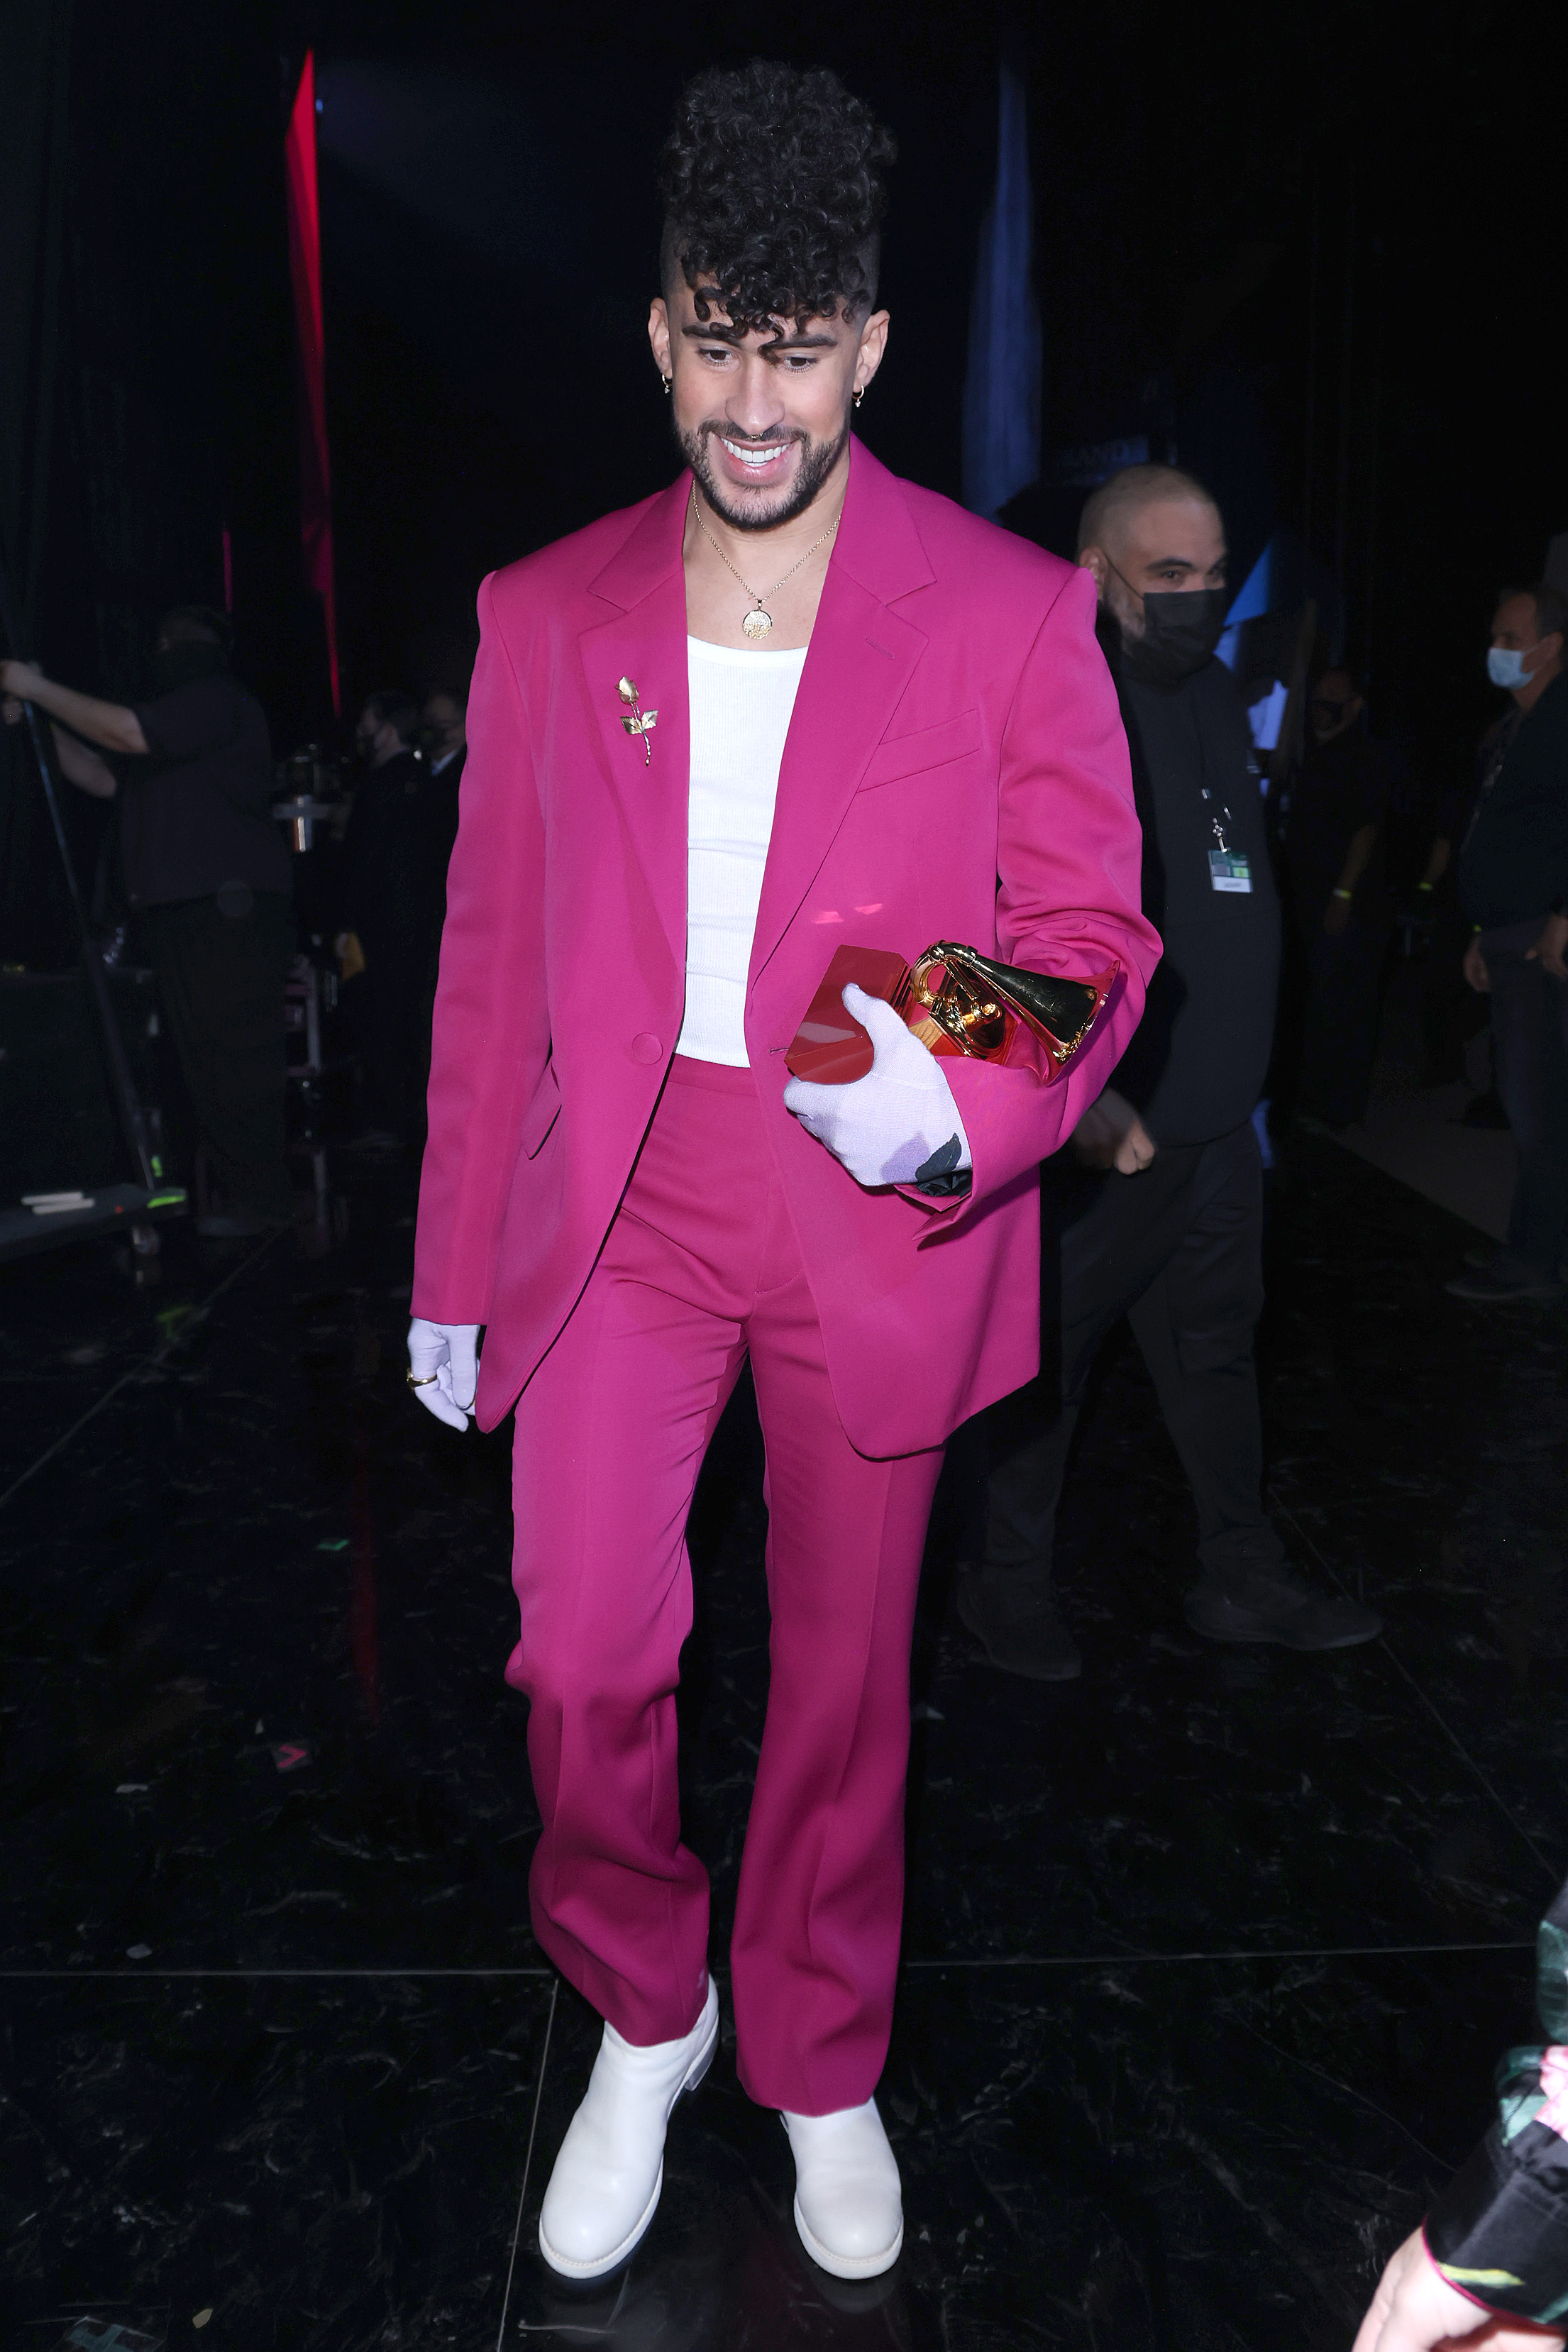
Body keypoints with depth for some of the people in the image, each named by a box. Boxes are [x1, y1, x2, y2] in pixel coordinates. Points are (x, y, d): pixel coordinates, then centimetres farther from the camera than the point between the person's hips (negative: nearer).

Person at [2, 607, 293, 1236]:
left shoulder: (220, 697, -1)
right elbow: (103, 779, 27)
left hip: (232, 906, -9)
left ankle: (263, 1199, -10)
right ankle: (230, 1190, 8)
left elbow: (130, 732, -13)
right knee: (202, 1059, 5)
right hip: (177, 911, 9)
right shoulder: (174, 718, 29)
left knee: (235, 1055, -12)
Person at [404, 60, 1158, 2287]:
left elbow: (1092, 931, -1)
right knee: (584, 1653, -3)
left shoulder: (1011, 614, -2)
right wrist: (456, 1267, 8)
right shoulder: (545, 615, 5)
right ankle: (643, 2019, 30)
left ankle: (820, 2063, 38)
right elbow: (495, 956, 7)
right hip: (622, 1204, 2)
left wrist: (962, 1106, -23)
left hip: (881, 1218, -1)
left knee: (847, 1671, 11)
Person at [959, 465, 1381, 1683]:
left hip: (1216, 1116, 8)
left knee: (1216, 1350, 17)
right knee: (1048, 1361, 7)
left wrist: (1244, 1074, 17)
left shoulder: (1215, 694, 12)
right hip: (1099, 1125, -8)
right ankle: (1009, 1584, 26)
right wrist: (1077, 1091, -23)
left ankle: (1245, 1581, 33)